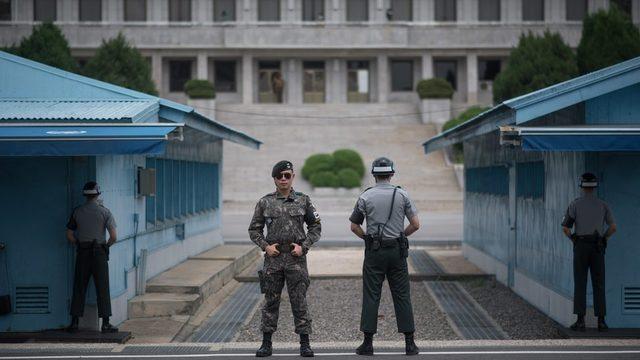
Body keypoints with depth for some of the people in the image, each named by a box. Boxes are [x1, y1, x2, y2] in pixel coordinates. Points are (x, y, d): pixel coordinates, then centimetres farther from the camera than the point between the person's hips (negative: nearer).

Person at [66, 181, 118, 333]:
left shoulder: (77, 211, 4)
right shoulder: (104, 211, -4)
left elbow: (69, 235, 4)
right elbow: (113, 236, -8)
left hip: (82, 252, 2)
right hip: (99, 252, -2)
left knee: (79, 288, 7)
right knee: (102, 288, 1)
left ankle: (74, 322, 7)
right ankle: (105, 323, -1)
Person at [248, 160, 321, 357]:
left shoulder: (303, 200, 4)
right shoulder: (265, 202, 5)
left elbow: (315, 227, 7)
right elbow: (254, 230, 10)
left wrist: (304, 246, -5)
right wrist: (265, 246, -5)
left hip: (296, 258, -1)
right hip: (273, 258, 1)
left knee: (299, 301, -1)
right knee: (271, 301, 5)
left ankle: (304, 344, 4)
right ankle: (266, 343, 12)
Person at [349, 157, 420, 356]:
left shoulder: (365, 197, -2)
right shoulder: (402, 195, 0)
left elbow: (354, 226, 4)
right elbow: (415, 224, 0)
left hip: (374, 252, -1)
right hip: (397, 251, 1)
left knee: (371, 296, 2)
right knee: (402, 296, 4)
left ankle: (368, 343, 1)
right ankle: (409, 343, 4)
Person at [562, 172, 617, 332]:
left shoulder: (575, 204, 0)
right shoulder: (603, 205, 5)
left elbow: (565, 228, -5)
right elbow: (613, 227, -3)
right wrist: (603, 239, 13)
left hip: (580, 246, -1)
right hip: (597, 247, 1)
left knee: (580, 284, 0)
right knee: (599, 285, 4)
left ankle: (580, 321, -5)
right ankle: (601, 321, 1)